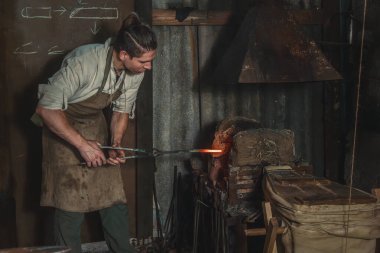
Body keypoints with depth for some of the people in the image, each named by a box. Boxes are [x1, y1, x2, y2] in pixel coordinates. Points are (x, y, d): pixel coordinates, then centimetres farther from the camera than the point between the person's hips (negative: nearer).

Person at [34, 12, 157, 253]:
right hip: (63, 127, -5)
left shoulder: (135, 71, -14)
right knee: (71, 205, -7)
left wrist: (116, 145, -14)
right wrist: (82, 144, -31)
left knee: (114, 198, 3)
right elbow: (46, 108, -29)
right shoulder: (84, 62, -34)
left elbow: (122, 110, 2)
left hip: (96, 125, 5)